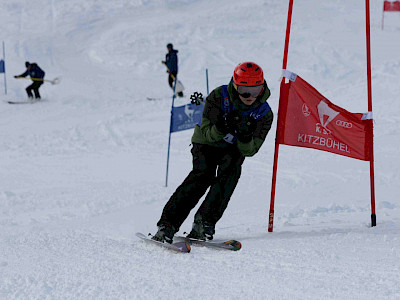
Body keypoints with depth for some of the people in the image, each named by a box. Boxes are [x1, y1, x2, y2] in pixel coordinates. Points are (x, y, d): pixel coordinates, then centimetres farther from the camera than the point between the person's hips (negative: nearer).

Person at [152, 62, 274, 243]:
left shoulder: (264, 114, -17)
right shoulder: (219, 97, -21)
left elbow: (249, 151, -19)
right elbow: (207, 133, -22)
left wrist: (245, 137, -42)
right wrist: (222, 128, -44)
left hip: (233, 149, 2)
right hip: (206, 144, -2)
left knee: (230, 170, -29)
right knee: (203, 175, -26)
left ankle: (205, 222, -26)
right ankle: (167, 224, -31)